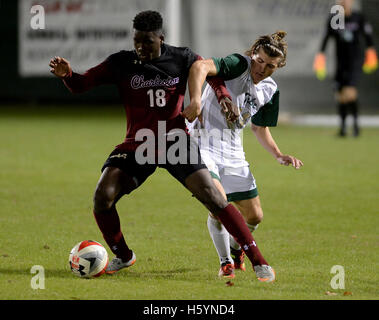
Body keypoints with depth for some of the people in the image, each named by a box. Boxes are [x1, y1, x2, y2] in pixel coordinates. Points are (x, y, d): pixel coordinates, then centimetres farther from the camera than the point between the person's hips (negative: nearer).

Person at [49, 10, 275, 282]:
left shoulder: (182, 59, -1)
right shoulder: (121, 63, -2)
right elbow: (82, 84, -2)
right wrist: (66, 74, -23)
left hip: (175, 141, -1)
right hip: (136, 146, 1)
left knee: (211, 196, -15)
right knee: (102, 196, -16)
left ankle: (258, 261, -8)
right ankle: (123, 256, 12)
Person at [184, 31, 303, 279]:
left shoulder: (270, 90, 7)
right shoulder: (238, 65, -15)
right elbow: (200, 66, -34)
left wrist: (279, 156, 8)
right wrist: (196, 99, -48)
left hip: (233, 152, 7)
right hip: (203, 144, -7)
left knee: (254, 216, 9)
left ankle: (235, 245, 42)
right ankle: (226, 262, -3)